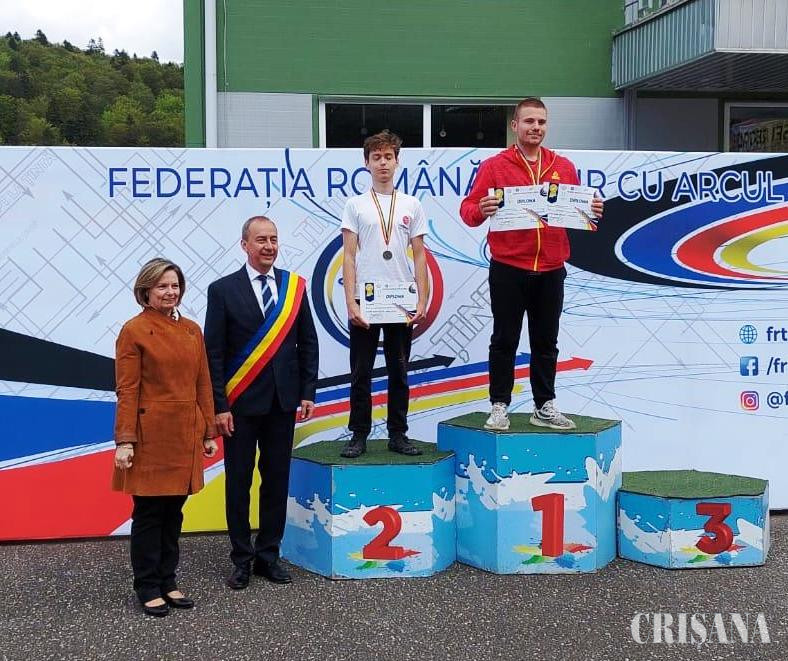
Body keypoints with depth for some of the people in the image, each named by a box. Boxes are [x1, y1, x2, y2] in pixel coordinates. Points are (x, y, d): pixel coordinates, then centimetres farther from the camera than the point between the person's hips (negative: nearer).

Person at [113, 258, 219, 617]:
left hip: (185, 435, 5)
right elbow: (127, 390, -10)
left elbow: (203, 385, 11)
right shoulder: (134, 331, -7)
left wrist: (208, 432, 9)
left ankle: (168, 581, 24)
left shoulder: (192, 330, 9)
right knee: (148, 512, 3)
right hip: (151, 434, -5)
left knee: (174, 511, 12)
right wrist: (125, 440, -14)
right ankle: (148, 587, 14)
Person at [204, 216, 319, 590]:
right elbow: (214, 353, -5)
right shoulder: (223, 290, -4)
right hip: (241, 403, -3)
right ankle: (242, 559, 17)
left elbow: (308, 343, 8)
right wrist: (219, 406, -9)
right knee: (238, 481, 6)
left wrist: (308, 392, 1)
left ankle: (268, 555, 21)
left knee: (277, 479, 8)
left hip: (283, 401, 3)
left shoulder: (294, 286, 5)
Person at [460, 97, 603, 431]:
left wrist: (592, 212, -9)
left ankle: (545, 406, 20)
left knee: (546, 343, 11)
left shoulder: (564, 168, 10)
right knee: (504, 341, 4)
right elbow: (468, 209, -4)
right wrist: (480, 210, -25)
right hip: (508, 270, -3)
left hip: (551, 271, 3)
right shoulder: (494, 166, -1)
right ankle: (499, 406, 13)